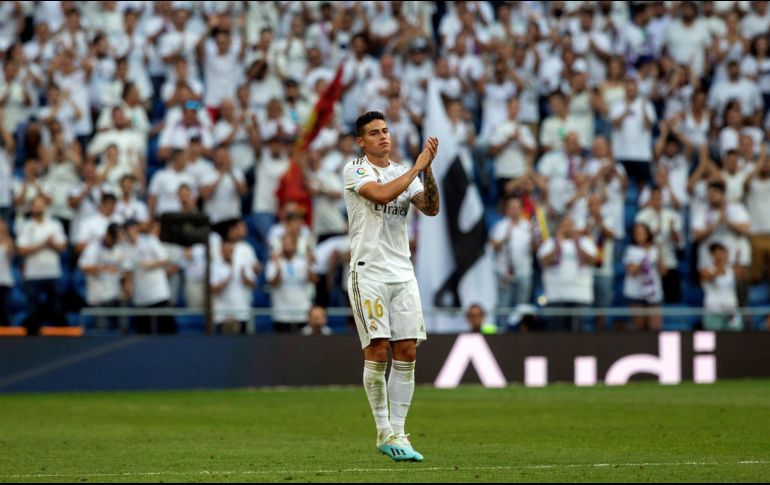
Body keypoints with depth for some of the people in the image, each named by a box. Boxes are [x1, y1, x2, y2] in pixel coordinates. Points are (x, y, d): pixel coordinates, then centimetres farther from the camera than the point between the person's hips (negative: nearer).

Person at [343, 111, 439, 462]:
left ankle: (397, 432, 2)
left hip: (402, 272, 5)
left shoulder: (403, 172, 15)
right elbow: (381, 194, -20)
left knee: (406, 352, -2)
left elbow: (431, 208, 2)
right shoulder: (355, 170, -2)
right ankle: (384, 432, -2)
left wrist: (428, 170, -9)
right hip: (369, 272, -5)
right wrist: (417, 167, -15)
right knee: (377, 350, -10)